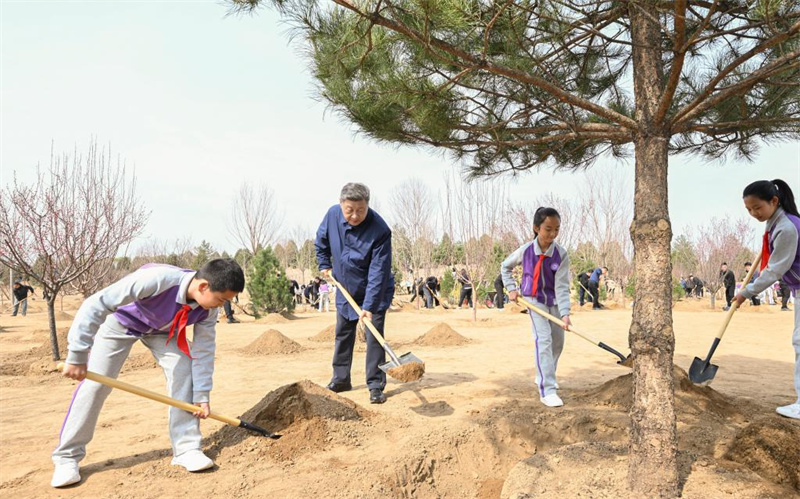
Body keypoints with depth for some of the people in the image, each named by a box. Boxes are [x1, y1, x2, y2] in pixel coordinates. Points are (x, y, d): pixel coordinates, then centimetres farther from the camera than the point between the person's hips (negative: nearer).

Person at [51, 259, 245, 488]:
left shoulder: (209, 307, -26)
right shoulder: (157, 278, -46)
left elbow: (204, 349, -15)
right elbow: (95, 305, -41)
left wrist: (202, 396, -15)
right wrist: (77, 356, -38)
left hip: (162, 327, 4)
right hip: (121, 319, -4)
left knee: (183, 372, -14)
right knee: (95, 382, -9)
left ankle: (187, 448, -4)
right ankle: (67, 457, 9)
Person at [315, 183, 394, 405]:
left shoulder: (380, 230, -30)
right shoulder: (333, 215, -14)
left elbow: (377, 272, -31)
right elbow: (321, 240, 10)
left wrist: (369, 306, -33)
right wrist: (325, 264, 11)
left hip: (375, 292, -5)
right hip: (345, 290, 5)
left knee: (375, 337, -7)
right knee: (342, 335, 14)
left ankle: (376, 386, 5)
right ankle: (340, 380, 28)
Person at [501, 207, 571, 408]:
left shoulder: (561, 254, -18)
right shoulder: (525, 250, -17)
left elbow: (562, 286, -21)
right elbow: (505, 267, 3)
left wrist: (565, 313, -31)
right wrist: (511, 288, -7)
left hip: (553, 300, 3)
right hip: (534, 299, -3)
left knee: (558, 341, 12)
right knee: (544, 339, -18)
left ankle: (544, 377, 36)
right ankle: (547, 390, -20)